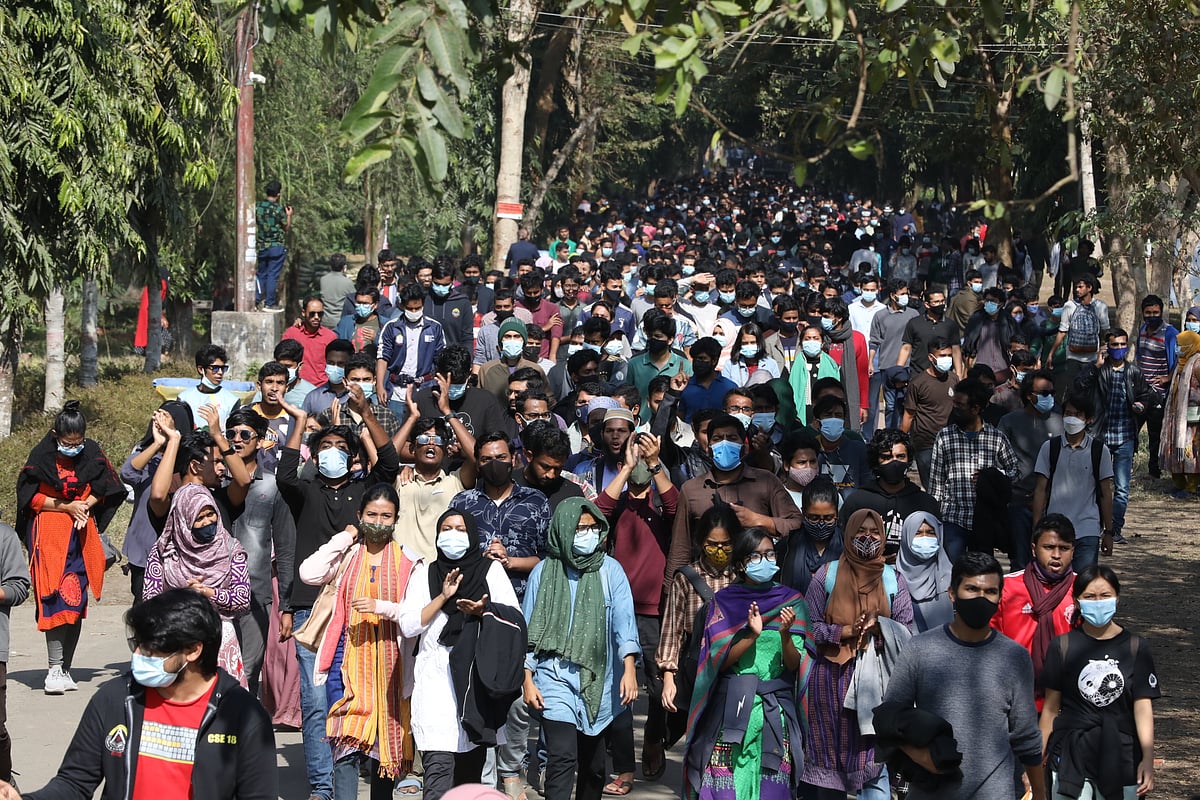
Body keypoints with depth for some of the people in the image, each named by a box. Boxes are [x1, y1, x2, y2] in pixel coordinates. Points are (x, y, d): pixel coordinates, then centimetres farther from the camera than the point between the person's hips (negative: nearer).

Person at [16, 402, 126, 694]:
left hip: (82, 535, 4)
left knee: (77, 602, 3)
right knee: (56, 599, -14)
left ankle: (65, 669, 10)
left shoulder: (92, 453, 1)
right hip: (49, 535, -4)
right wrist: (67, 506, -11)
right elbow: (30, 497, -5)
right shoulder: (41, 455, -7)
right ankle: (55, 669, -15)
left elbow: (103, 488, 11)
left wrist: (86, 505, -7)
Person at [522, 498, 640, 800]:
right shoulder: (544, 572, 3)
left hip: (597, 679, 2)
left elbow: (623, 617, -10)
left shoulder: (610, 569, 1)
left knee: (593, 763, 12)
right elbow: (530, 630, 6)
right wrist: (528, 680, 2)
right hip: (555, 677, -1)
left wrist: (629, 668, -22)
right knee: (563, 757, -16)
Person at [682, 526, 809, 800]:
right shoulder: (724, 601, 5)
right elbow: (718, 662, -3)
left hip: (776, 712, 1)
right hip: (731, 708, -1)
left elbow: (794, 664, 0)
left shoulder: (791, 602, 7)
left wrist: (785, 634, -19)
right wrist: (751, 635, -17)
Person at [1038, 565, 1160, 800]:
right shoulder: (1063, 646, 0)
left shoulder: (1135, 647, 1)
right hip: (1071, 753, 0)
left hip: (1121, 755, 0)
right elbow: (1051, 706, 5)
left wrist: (1148, 758, -13)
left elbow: (1143, 705, -4)